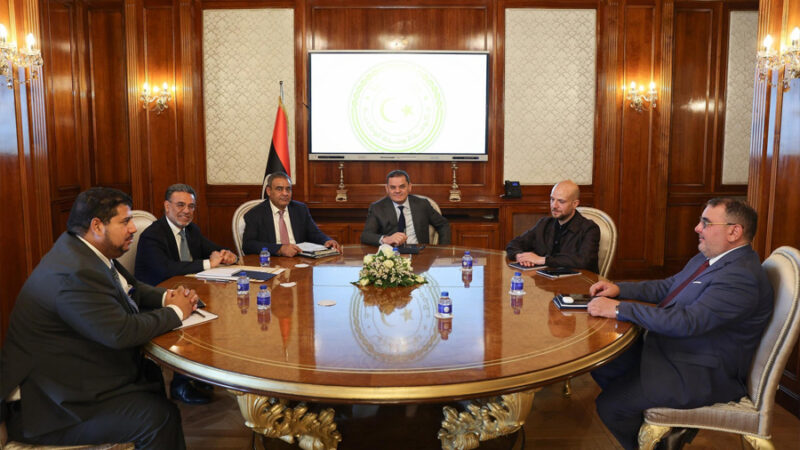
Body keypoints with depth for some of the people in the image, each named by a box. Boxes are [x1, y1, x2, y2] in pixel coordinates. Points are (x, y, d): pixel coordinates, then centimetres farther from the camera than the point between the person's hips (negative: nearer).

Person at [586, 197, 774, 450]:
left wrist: (619, 309, -29)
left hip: (704, 374, -10)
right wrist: (619, 289, 2)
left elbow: (686, 322, -33)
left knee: (609, 405, -14)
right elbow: (667, 288, 17)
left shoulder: (742, 277, -26)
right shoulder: (707, 258, 7)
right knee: (602, 365, 10)